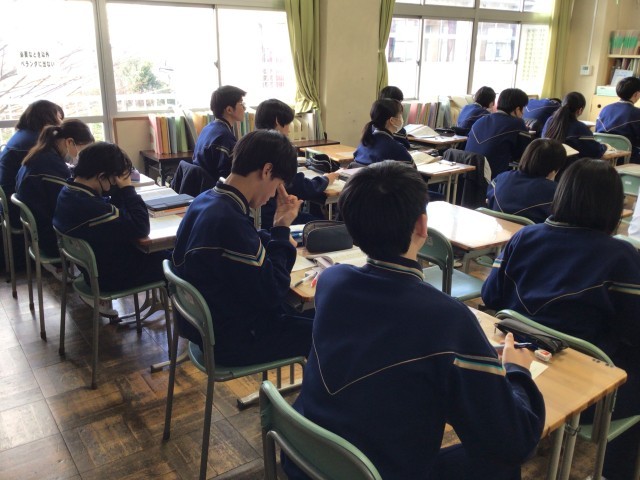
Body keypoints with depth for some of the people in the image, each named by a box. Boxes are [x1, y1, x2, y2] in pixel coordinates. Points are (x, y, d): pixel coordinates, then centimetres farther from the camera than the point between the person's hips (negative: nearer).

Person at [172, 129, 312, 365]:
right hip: (233, 339, -10)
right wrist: (281, 230, -15)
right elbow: (271, 294, -24)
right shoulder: (230, 222, -32)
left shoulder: (206, 200, -1)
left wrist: (278, 232, -7)